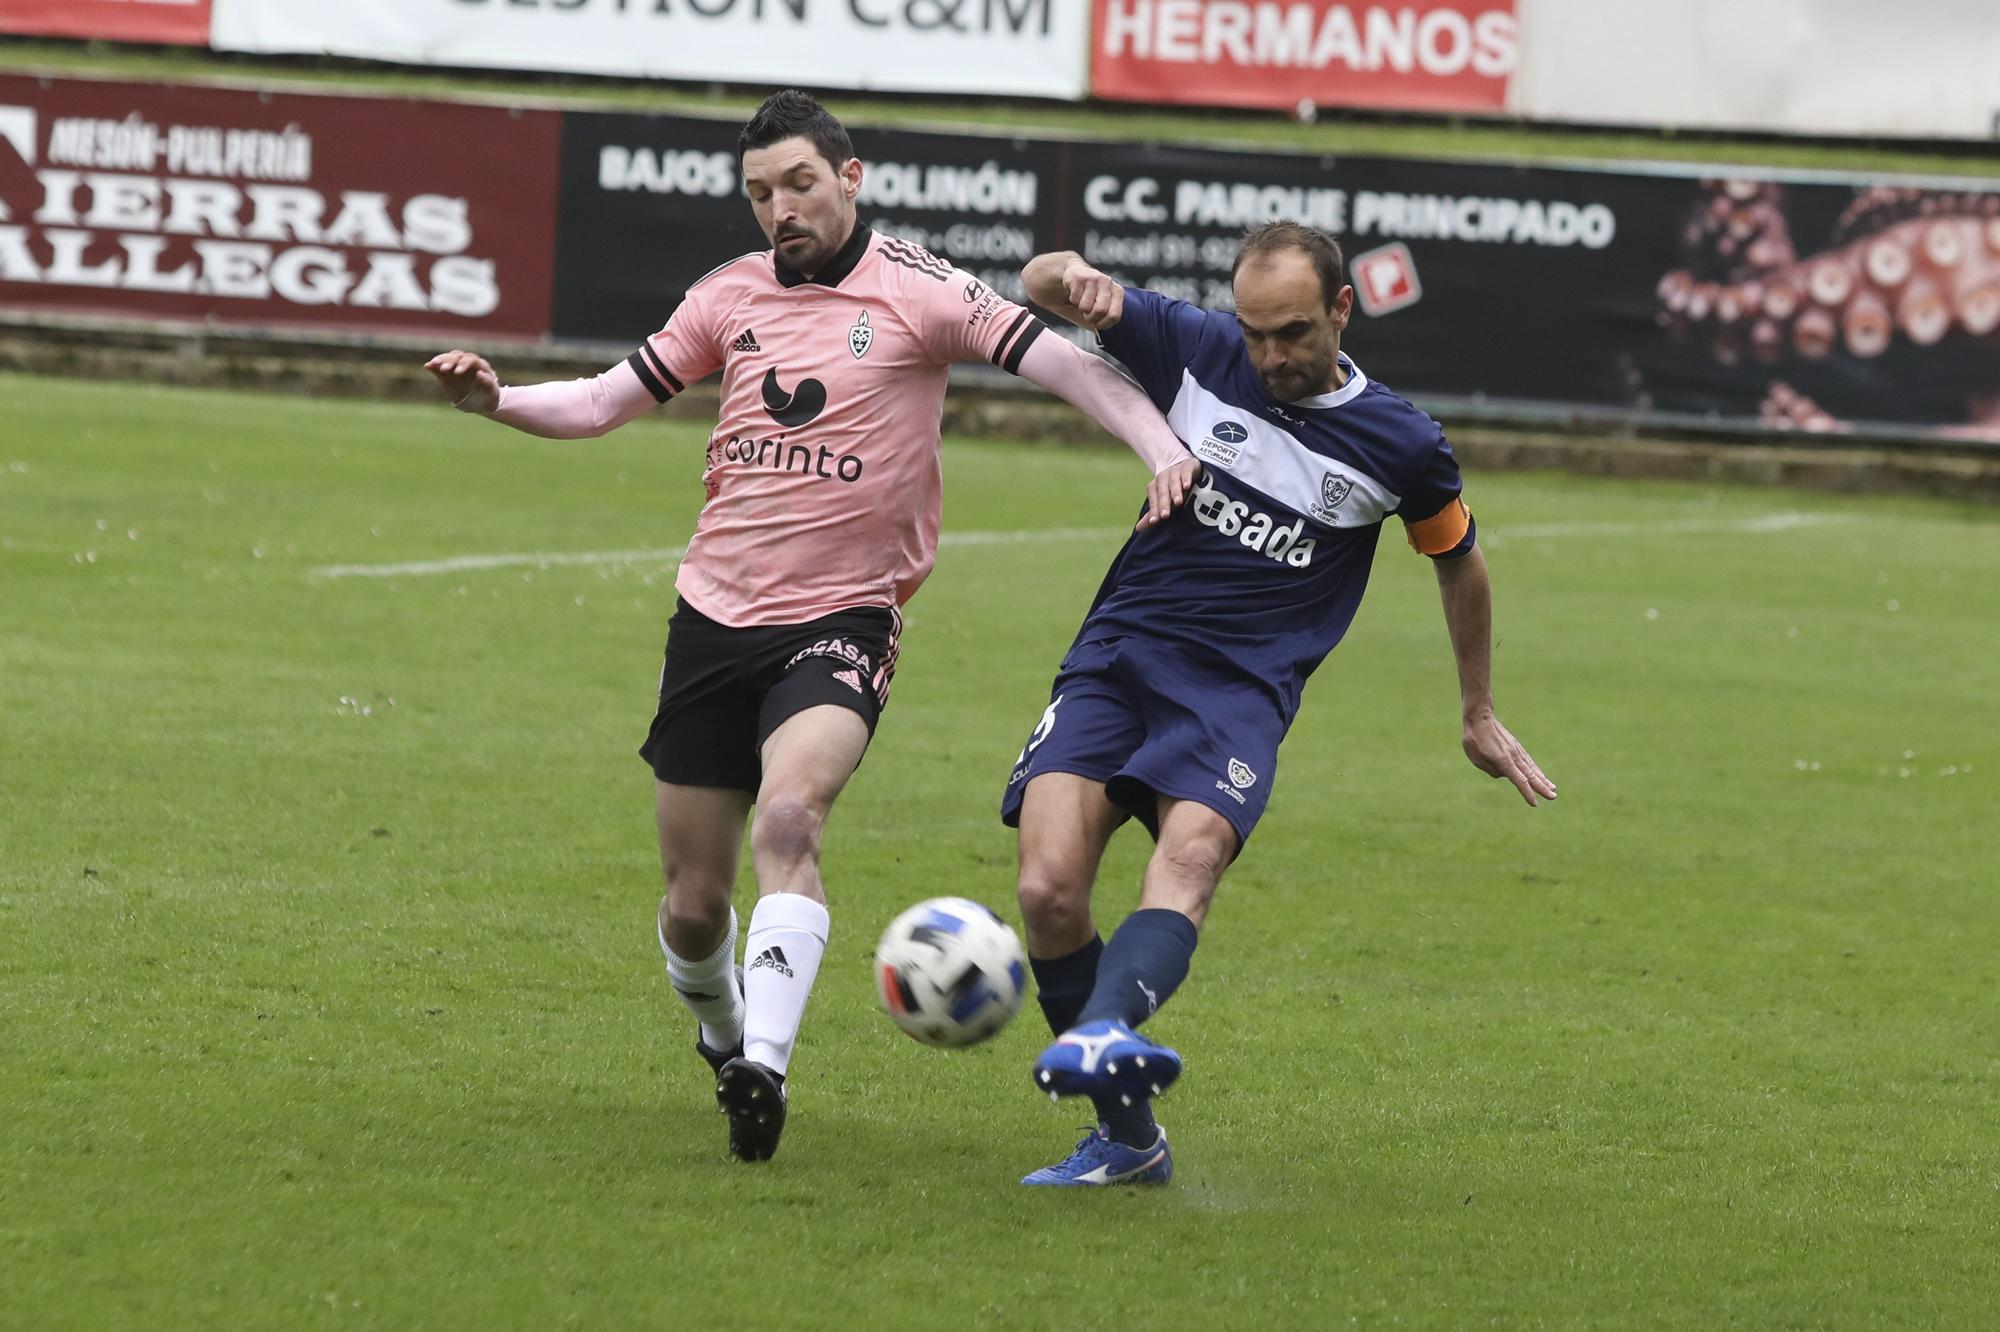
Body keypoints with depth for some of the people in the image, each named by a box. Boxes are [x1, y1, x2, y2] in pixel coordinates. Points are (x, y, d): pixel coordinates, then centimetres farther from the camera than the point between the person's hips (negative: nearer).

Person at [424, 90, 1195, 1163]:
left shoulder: (917, 291, -5)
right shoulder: (733, 294, 9)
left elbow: (1066, 365, -10)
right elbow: (607, 402, 16)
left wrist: (1163, 449, -24)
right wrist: (496, 400, -1)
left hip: (842, 621, -4)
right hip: (714, 619, 4)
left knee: (788, 820, -31)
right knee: (693, 903, 6)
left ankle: (765, 1065, -38)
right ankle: (723, 1042, 36)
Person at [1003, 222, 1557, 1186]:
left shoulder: (1399, 444, 2)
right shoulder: (1197, 353, 4)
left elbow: (1459, 560, 21)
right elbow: (1040, 284, 9)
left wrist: (1480, 718, 29)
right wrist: (1071, 277, -17)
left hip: (1241, 685, -2)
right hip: (1115, 659, 2)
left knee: (1191, 854, -34)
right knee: (1049, 887, -20)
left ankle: (1102, 1031, -61)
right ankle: (1127, 1135, -9)